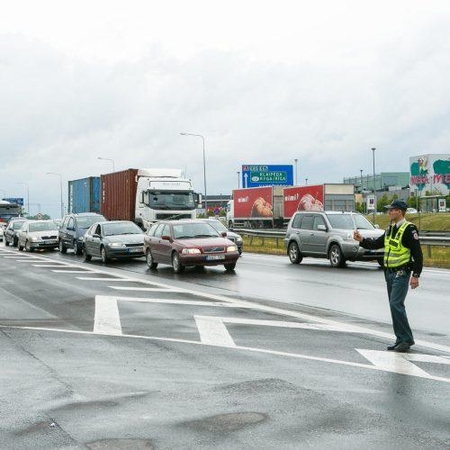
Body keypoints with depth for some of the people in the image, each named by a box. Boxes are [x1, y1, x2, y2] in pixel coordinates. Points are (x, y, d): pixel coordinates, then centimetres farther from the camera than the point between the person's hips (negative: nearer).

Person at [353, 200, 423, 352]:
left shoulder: (409, 229, -13)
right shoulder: (390, 228, 13)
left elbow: (417, 254, -14)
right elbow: (377, 243, 18)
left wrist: (416, 275, -17)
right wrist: (362, 240, 2)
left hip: (401, 273, -9)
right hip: (389, 272, 9)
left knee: (396, 304, -14)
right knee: (395, 306, 11)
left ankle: (406, 339, -5)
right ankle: (401, 340, 17)